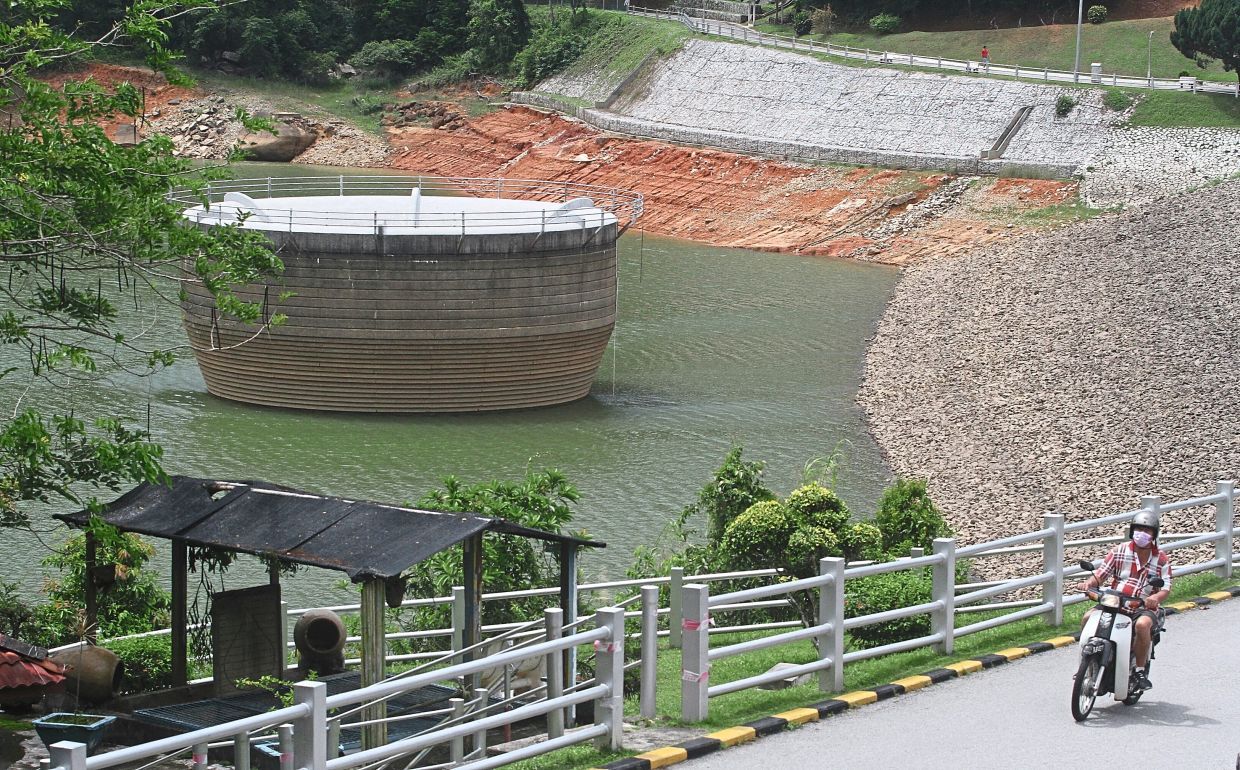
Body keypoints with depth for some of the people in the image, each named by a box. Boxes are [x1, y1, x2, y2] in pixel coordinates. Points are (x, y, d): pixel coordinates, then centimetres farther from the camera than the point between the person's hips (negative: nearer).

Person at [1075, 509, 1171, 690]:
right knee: (1088, 618, -23)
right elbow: (1100, 574, 5)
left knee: (1142, 624, -37)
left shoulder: (1161, 558, 5)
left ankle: (1140, 670, -18)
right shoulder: (1119, 551, 8)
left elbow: (1166, 588, -1)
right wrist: (1088, 583, -18)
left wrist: (1156, 597, -25)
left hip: (1144, 607, -2)